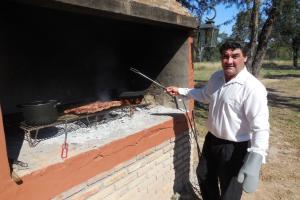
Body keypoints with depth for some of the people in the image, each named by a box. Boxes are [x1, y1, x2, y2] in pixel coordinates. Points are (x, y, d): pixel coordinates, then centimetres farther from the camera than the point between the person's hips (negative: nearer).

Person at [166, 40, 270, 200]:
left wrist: (256, 158, -38)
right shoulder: (216, 77, -1)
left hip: (235, 147, -7)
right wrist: (180, 91, 15)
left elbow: (260, 127, -28)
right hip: (212, 139, 8)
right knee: (204, 175, 28)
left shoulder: (252, 87, -25)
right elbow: (205, 95, 19)